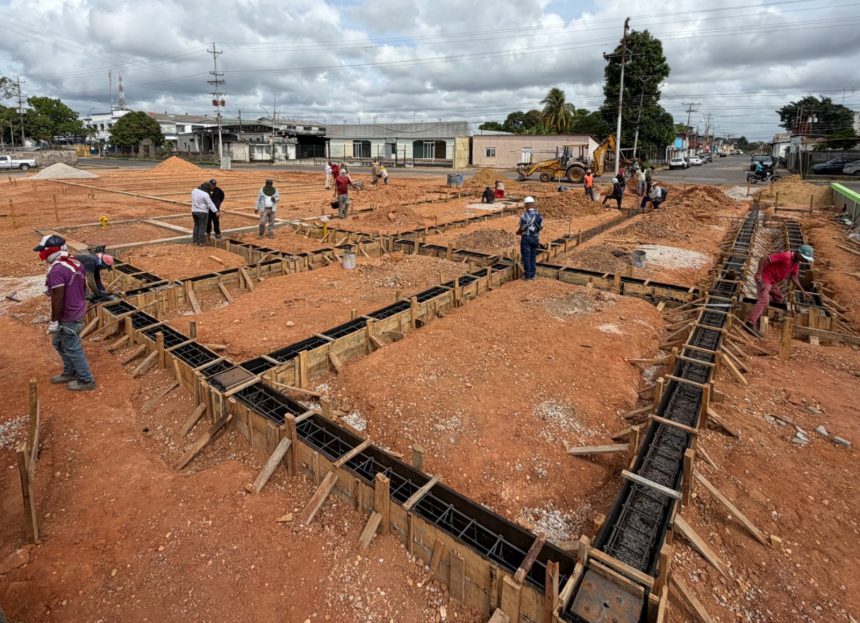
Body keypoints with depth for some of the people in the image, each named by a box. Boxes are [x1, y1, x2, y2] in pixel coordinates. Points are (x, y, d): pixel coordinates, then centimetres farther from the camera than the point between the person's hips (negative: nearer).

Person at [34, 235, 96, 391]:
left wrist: (54, 321, -17)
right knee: (59, 343, 25)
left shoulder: (57, 270, -24)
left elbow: (58, 298, -25)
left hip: (68, 318, -10)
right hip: (76, 312, 10)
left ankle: (86, 381, 17)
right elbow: (81, 286, 14)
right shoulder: (75, 262, 4)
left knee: (73, 350, 5)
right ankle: (70, 373, 38)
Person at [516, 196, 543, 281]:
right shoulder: (539, 214, 0)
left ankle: (527, 276, 8)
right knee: (533, 256, 15)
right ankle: (532, 274, 20)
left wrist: (518, 232, 5)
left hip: (526, 238, -6)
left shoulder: (524, 216, -20)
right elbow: (541, 227, 7)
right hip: (535, 237, 6)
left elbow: (522, 229, -17)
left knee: (526, 257, 3)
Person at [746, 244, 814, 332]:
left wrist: (803, 291, 12)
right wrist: (759, 274, -31)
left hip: (773, 281, 10)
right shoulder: (785, 256, -21)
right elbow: (763, 259, -27)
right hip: (764, 279, -10)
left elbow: (794, 277, 17)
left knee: (779, 299, 22)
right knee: (764, 301, -22)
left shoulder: (796, 262, 7)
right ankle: (750, 324, -31)